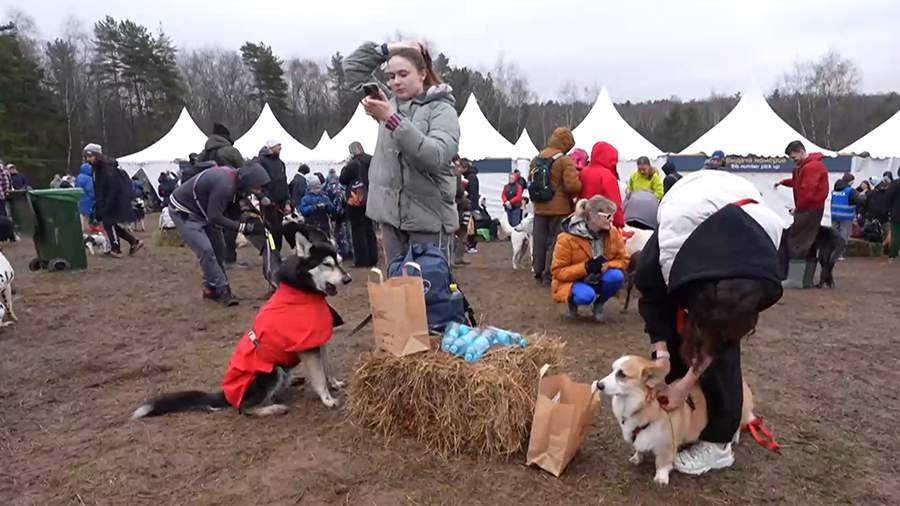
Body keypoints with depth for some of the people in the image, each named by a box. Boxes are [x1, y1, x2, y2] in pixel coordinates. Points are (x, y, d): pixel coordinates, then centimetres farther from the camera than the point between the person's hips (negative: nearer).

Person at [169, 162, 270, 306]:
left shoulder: (236, 177, -9)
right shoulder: (225, 185, -35)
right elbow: (214, 217, -31)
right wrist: (244, 227, -31)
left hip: (201, 209, 9)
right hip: (183, 211, -9)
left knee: (218, 248, 9)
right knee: (206, 250, -17)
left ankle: (211, 288, 20)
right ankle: (221, 290, -6)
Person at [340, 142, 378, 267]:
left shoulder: (353, 164, -15)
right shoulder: (372, 161, 1)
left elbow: (342, 180, -6)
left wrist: (345, 166, 2)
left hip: (356, 201, -6)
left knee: (358, 231, 2)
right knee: (370, 230, 14)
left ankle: (362, 260, 2)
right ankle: (372, 259, 17)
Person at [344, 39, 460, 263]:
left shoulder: (442, 109, -5)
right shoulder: (389, 103, 11)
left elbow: (436, 156, -23)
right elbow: (352, 66, 18)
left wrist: (392, 120, -27)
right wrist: (388, 49, 6)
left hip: (427, 216, -5)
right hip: (391, 212, 5)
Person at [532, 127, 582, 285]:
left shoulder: (538, 158, 8)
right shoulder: (565, 160, -14)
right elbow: (573, 185, -21)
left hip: (540, 207, 6)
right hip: (559, 208, -6)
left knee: (539, 241, 14)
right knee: (555, 242, 2)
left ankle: (538, 272, 25)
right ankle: (549, 276, 4)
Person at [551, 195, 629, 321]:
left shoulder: (613, 232, -9)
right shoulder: (568, 238, -20)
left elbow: (623, 260, -3)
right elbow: (557, 271, -17)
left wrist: (606, 266, -26)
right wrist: (586, 267, -31)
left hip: (599, 279, 4)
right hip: (573, 281, -4)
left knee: (616, 276, -29)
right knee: (586, 295, -37)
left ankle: (599, 304, 0)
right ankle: (572, 301, 2)